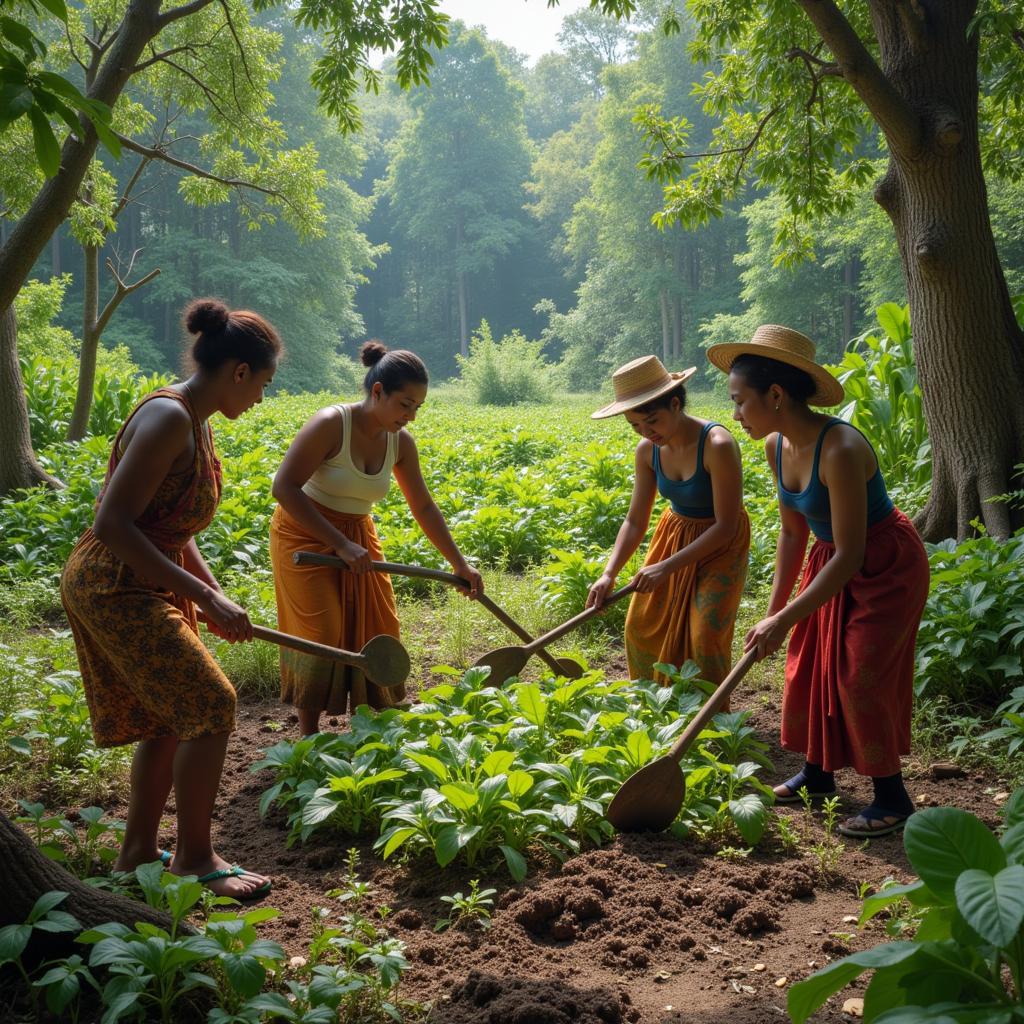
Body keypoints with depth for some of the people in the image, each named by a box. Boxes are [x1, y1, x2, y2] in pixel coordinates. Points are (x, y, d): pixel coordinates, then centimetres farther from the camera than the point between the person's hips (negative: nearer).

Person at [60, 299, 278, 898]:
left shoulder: (195, 422, 8)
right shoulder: (168, 418, -22)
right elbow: (113, 524, -27)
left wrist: (213, 590, 5)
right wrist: (203, 597, -27)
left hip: (144, 586, 10)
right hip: (114, 587, -10)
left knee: (169, 716, 16)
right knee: (211, 705, -8)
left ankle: (139, 853, 28)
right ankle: (195, 857, 6)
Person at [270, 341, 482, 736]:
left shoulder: (400, 442, -6)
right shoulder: (330, 423, -25)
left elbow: (424, 507, 4)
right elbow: (285, 488, -28)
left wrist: (459, 564, 3)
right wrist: (340, 544, -31)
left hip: (357, 538, 6)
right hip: (306, 536, -6)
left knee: (374, 629, 3)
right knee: (322, 635, -9)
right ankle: (309, 739, 6)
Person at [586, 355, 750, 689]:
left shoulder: (717, 445, -31)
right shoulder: (647, 450, -12)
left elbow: (725, 526, -27)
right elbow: (635, 520, -5)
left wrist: (667, 567, -30)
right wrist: (609, 574, -18)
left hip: (719, 546, -6)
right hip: (674, 534, 6)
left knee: (704, 637, -12)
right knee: (642, 626, 7)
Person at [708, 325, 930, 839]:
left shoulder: (840, 450, -33)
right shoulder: (776, 446, -7)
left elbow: (849, 554, -30)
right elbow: (792, 531, 4)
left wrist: (786, 620, -30)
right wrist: (775, 607, 3)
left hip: (886, 566, -8)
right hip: (834, 561, 8)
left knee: (861, 675, -7)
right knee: (812, 664, 12)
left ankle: (892, 798, 10)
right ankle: (817, 773, 29)